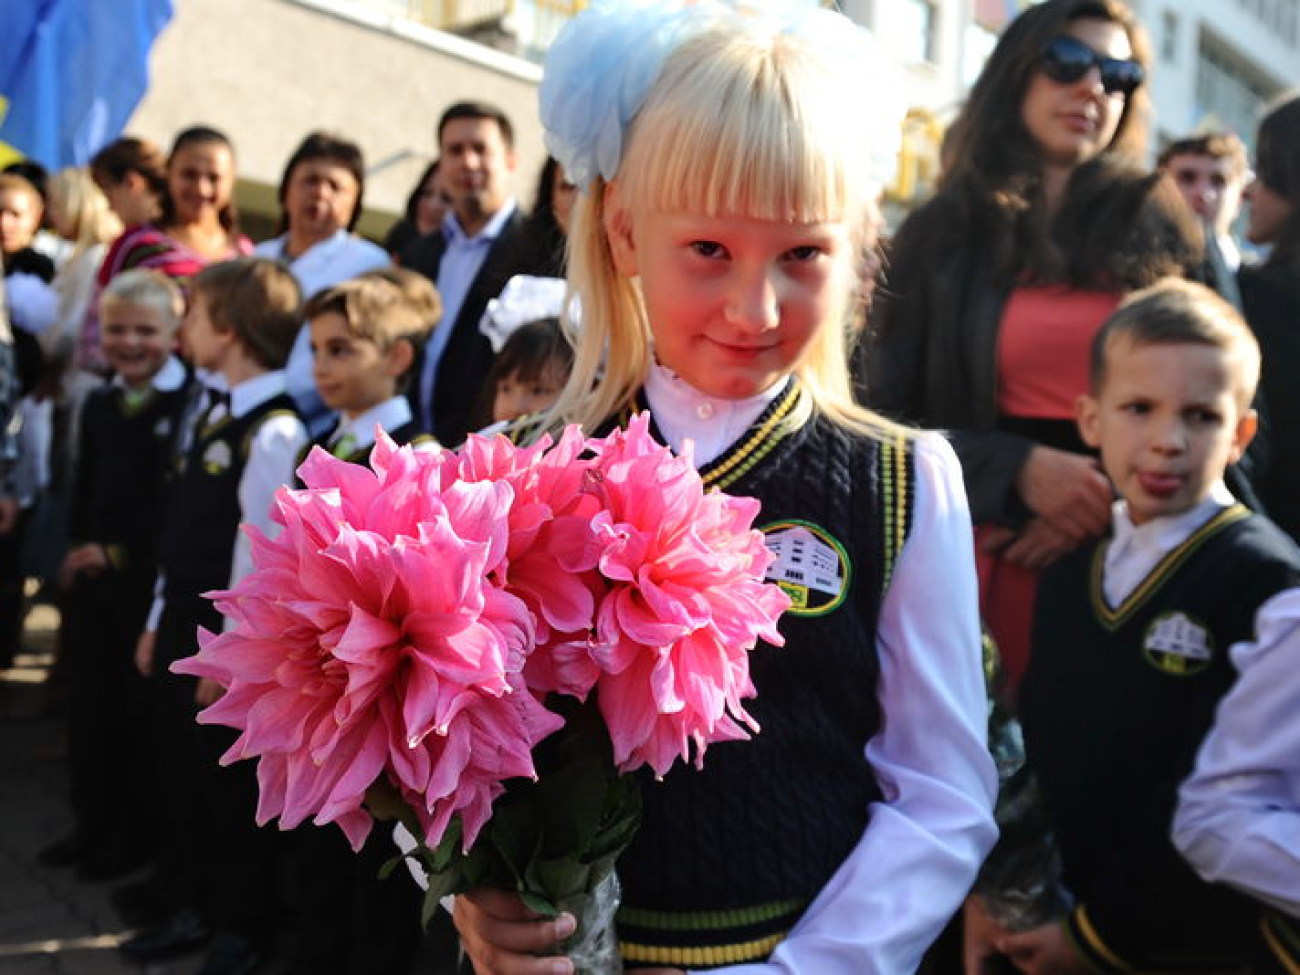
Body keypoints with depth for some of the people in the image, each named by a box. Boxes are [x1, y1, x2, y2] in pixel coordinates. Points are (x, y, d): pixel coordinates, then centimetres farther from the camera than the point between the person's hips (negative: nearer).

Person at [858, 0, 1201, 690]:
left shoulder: (1157, 224, 8)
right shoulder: (942, 232, 3)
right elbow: (887, 413, 0)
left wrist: (1121, 501, -7)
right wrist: (1020, 470, -14)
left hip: (1131, 551, 2)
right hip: (985, 550, -1)